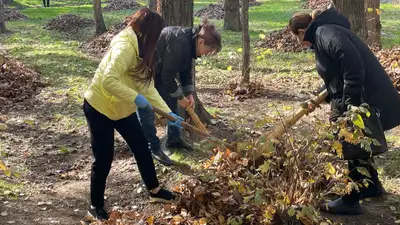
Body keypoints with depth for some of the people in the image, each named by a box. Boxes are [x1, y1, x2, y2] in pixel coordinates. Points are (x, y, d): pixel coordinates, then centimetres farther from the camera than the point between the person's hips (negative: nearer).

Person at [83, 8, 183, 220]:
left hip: (121, 109, 9)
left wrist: (168, 112, 1)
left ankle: (154, 190, 33)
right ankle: (96, 206, 18)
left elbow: (148, 86, 5)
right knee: (104, 159, -1)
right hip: (99, 108, -9)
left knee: (142, 148, 15)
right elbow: (108, 81, -37)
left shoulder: (141, 51, 5)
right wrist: (136, 98, -30)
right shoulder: (124, 47, -27)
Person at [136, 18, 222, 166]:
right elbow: (167, 77, -28)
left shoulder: (189, 42, -3)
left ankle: (173, 139, 29)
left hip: (158, 71, 11)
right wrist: (180, 97, -15)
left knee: (172, 103, 15)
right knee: (146, 111, -7)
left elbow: (186, 71, 8)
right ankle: (154, 148, 2)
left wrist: (189, 94, 0)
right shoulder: (179, 44, -34)